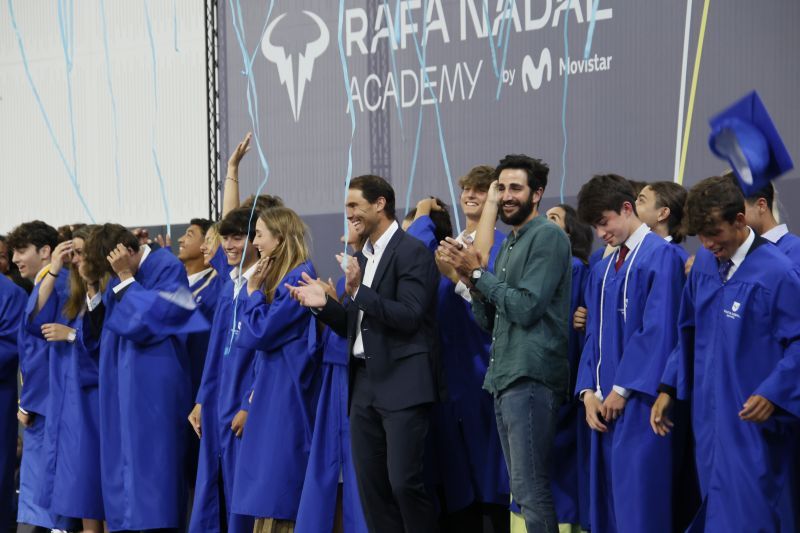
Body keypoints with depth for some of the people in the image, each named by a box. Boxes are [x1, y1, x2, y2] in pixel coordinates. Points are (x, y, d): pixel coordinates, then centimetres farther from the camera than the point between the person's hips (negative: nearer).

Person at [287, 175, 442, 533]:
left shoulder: (412, 253, -8)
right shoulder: (362, 258, 17)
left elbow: (410, 317, -16)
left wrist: (359, 292, -21)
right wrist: (324, 305, 3)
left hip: (402, 383, -8)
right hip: (365, 385, 8)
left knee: (404, 481, -12)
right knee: (370, 485, 6)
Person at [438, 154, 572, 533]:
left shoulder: (548, 236, -7)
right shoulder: (509, 244, 20)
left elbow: (526, 308, -16)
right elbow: (489, 321, 18)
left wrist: (478, 273, -9)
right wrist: (471, 279, 2)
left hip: (531, 378, -10)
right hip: (504, 378, 10)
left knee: (531, 489, -12)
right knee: (522, 489, 10)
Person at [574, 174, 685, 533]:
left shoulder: (660, 256, -9)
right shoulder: (601, 270, 17)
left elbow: (658, 329, -15)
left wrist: (623, 389, -14)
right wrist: (588, 391, 2)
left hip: (639, 401, -8)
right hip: (606, 402, 8)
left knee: (638, 502, -8)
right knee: (608, 499, 8)